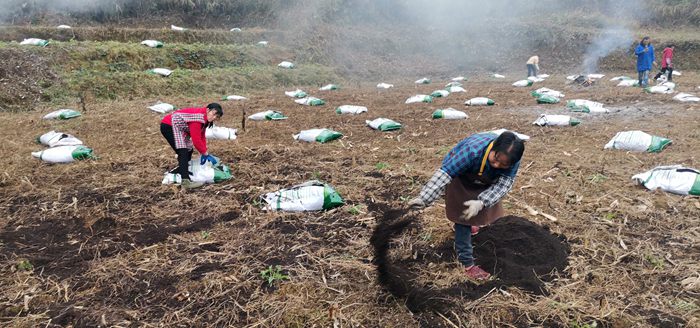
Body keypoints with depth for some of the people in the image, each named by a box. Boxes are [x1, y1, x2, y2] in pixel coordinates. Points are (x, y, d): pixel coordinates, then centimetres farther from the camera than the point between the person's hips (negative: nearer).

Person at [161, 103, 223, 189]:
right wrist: (206, 154, -18)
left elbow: (202, 137, 7)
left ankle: (180, 171, 31)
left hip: (177, 128, 11)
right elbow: (196, 140, -28)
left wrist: (204, 153, 0)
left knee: (188, 150, 16)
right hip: (168, 126, -11)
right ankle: (185, 181, -29)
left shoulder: (204, 118, 3)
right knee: (183, 152, -20)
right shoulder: (198, 118, -28)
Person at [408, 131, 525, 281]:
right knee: (464, 215, -11)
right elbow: (445, 173, -45)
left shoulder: (512, 159, -31)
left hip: (485, 182, 5)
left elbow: (503, 185, -34)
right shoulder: (472, 150, -45)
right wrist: (424, 199, -52)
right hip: (461, 179, -5)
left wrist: (481, 203, -51)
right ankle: (466, 262, -2)